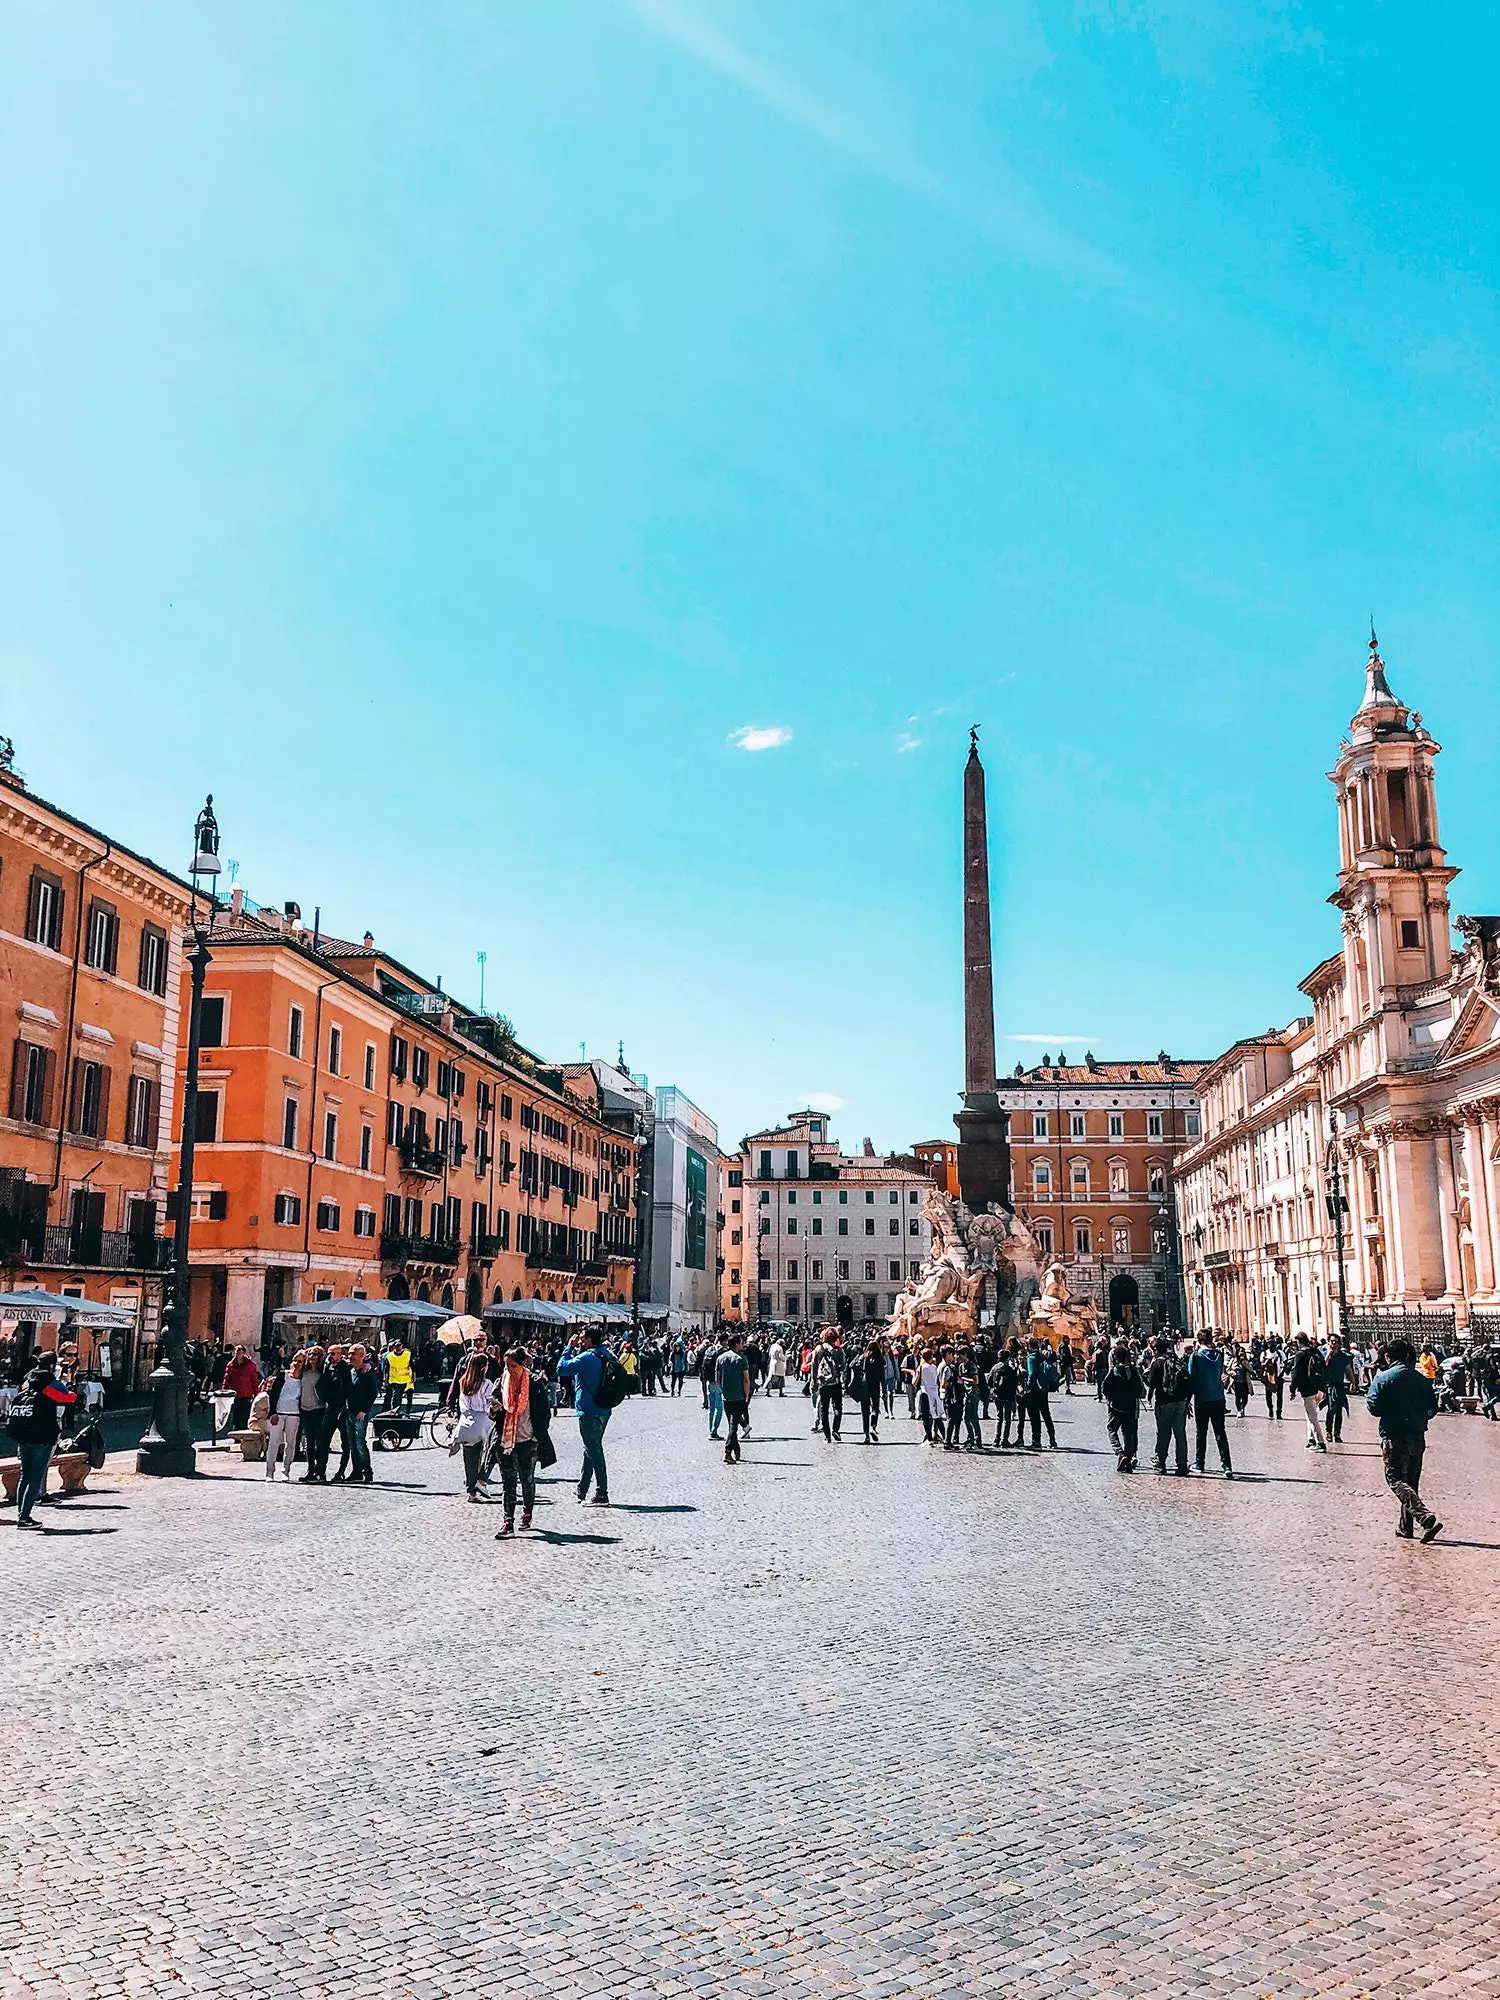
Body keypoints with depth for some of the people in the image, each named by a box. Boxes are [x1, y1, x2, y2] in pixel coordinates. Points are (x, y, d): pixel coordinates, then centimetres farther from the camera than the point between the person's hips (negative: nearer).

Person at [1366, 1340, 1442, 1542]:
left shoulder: (1383, 1378, -10)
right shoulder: (1421, 1379, 5)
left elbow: (1374, 1408, -11)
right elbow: (1432, 1408, 8)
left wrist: (1368, 1395, 9)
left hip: (1394, 1438, -6)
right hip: (1418, 1437, 6)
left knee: (1396, 1480, -4)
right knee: (1411, 1482, 16)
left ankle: (1426, 1518, -22)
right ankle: (1406, 1527, 21)